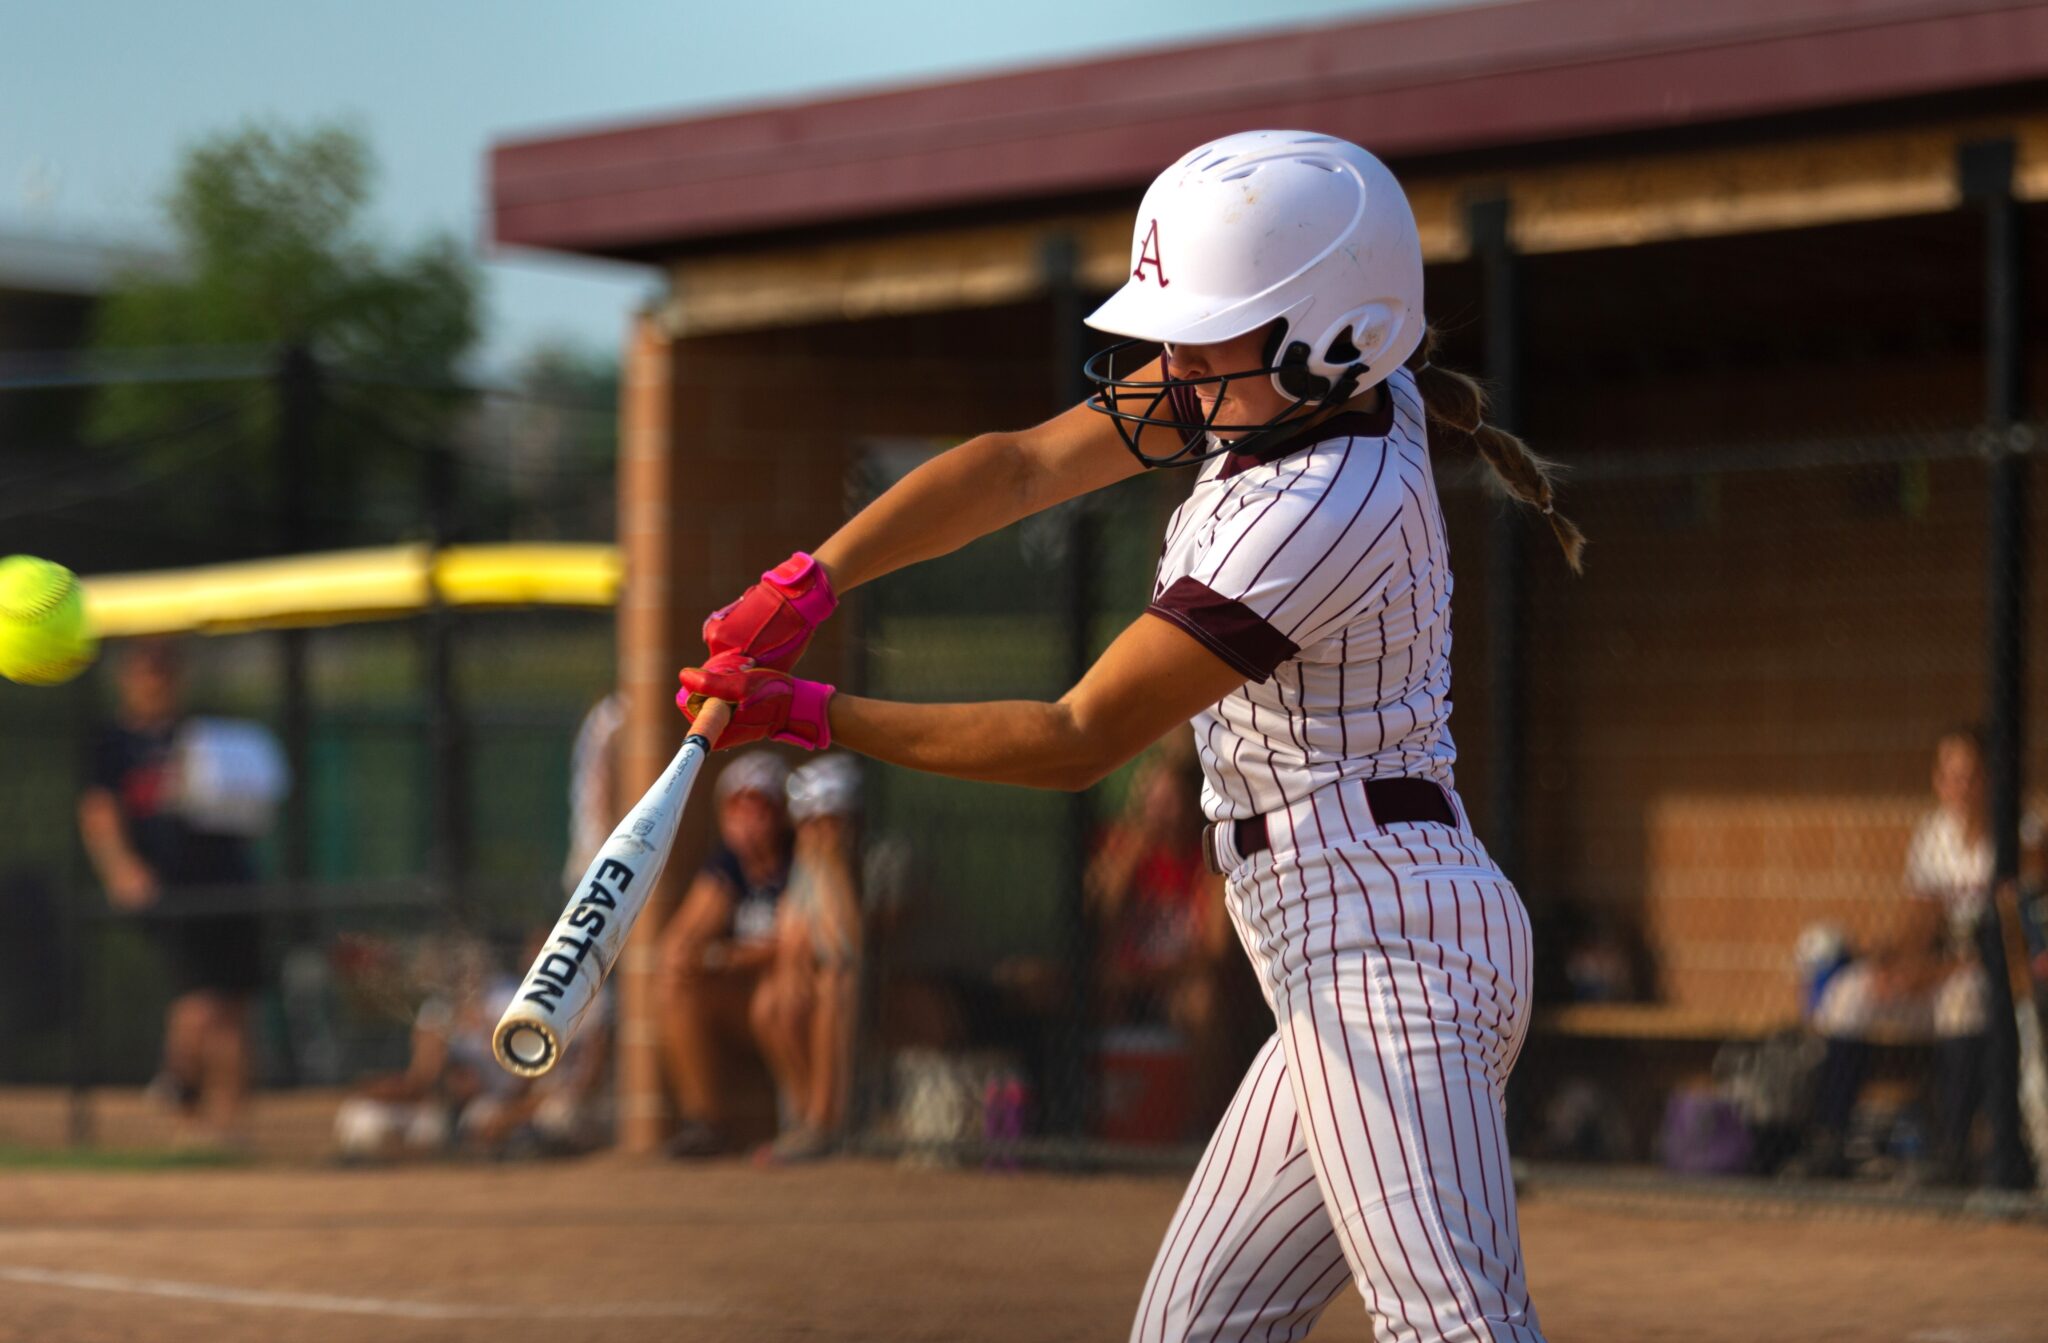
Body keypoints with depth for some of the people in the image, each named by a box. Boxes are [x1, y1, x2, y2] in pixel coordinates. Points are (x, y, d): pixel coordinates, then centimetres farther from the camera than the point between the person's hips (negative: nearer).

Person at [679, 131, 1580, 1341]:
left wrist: (812, 717, -11)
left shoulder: (1325, 516, -20)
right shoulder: (1308, 392, 7)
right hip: (1351, 975, 10)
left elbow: (1079, 740, -14)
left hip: (1384, 953, -10)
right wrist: (811, 582, -4)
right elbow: (1022, 467, 8)